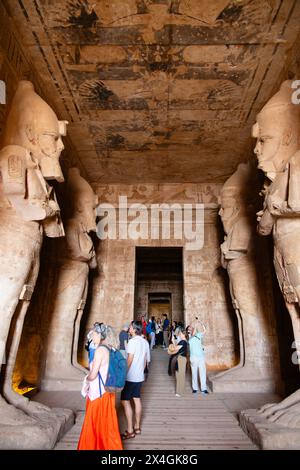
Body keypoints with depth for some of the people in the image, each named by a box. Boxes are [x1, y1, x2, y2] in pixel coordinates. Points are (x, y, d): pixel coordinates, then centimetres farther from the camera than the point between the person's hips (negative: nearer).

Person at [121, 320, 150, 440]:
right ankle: (137, 427, 22)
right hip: (140, 376, 8)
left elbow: (129, 359, -19)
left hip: (130, 376, -8)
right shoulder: (145, 342, 7)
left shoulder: (133, 341, -16)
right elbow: (146, 360, 13)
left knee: (125, 401, -1)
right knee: (137, 399, 14)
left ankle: (130, 431, 1)